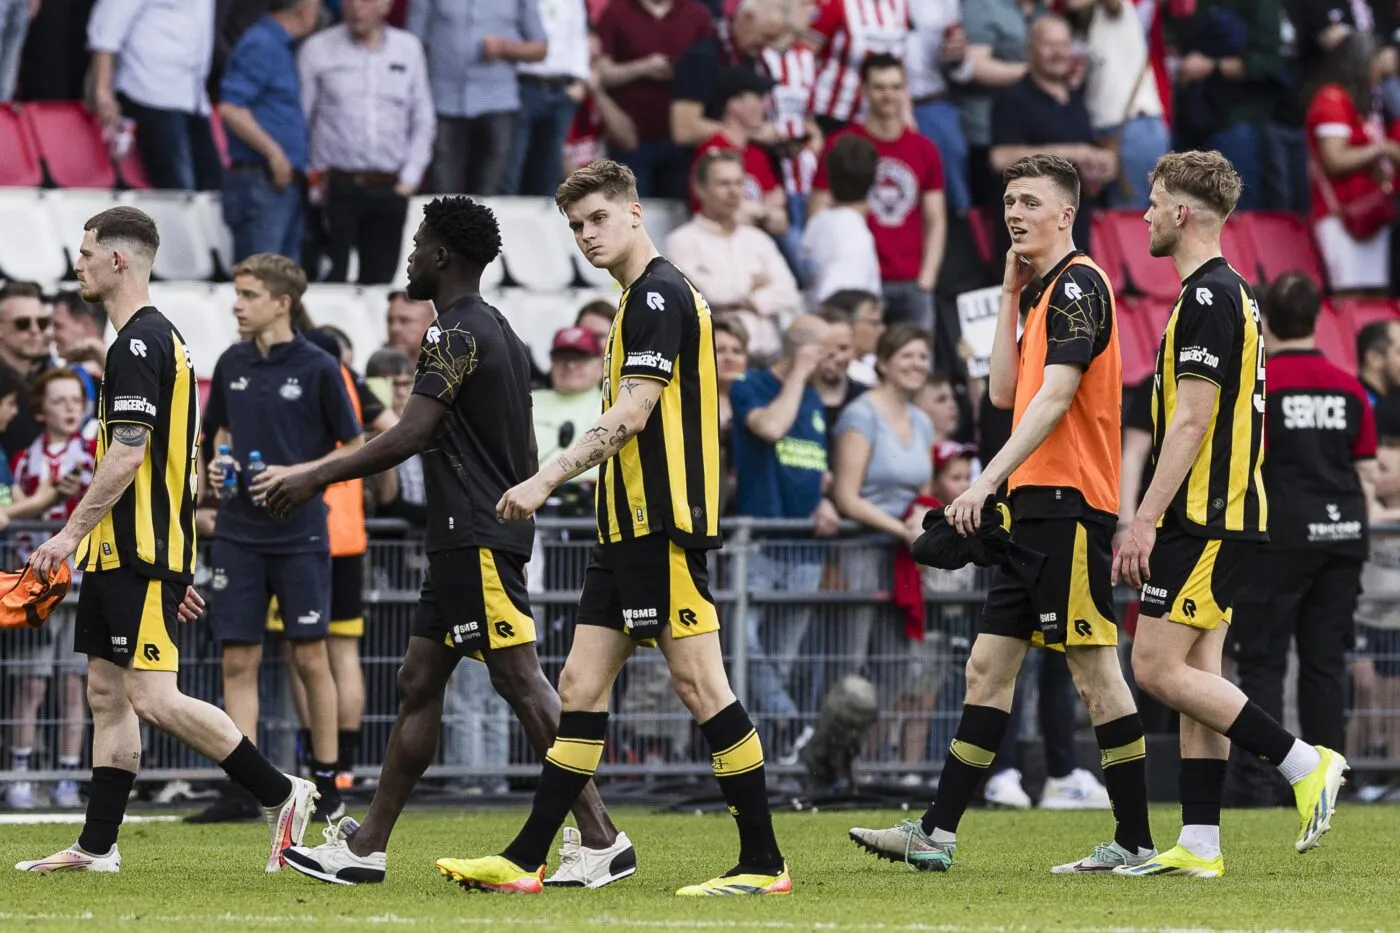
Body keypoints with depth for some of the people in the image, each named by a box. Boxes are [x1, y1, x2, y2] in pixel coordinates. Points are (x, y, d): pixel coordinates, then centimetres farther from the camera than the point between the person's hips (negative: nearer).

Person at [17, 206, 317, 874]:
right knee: (107, 695, 9)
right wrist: (176, 573, 24)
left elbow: (128, 455, -21)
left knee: (154, 698, -12)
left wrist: (70, 533, -18)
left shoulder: (140, 342, -14)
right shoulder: (156, 337, 18)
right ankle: (97, 846, 11)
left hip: (140, 554, -10)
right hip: (122, 554, 10)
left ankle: (282, 795, -7)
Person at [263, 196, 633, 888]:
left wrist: (315, 479, -16)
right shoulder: (501, 333, 18)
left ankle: (602, 842, -12)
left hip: (475, 539, -10)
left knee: (522, 683, -11)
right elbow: (526, 452, 21)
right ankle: (365, 848, 12)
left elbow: (410, 436, -21)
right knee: (418, 683, 10)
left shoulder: (455, 332, -13)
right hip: (471, 540, 10)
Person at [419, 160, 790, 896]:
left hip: (662, 525, -10)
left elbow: (631, 415, -19)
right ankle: (524, 861, 7)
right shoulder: (643, 298, 19)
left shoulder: (658, 294, -11)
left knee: (699, 683, -8)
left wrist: (546, 481, -19)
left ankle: (763, 863, -5)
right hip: (628, 531, 10)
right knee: (581, 688, 7)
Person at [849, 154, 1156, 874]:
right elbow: (1005, 392, 15)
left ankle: (1135, 842, -3)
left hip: (1067, 503, -10)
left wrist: (987, 480, -26)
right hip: (1034, 505, 10)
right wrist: (1009, 297, 10)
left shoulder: (1079, 283, -10)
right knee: (989, 665, 8)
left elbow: (1054, 396, -20)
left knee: (1094, 668, -7)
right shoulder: (1044, 293, 20)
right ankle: (937, 834, 9)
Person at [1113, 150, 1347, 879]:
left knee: (1158, 668, -10)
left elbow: (1191, 418, -20)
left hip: (1205, 519, -10)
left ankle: (1303, 763, -8)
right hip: (1218, 518, 10)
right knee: (1195, 677, 7)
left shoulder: (1208, 298, -15)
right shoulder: (1226, 293, 17)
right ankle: (1199, 845, 5)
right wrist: (1156, 520, 24)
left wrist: (1146, 518, -21)